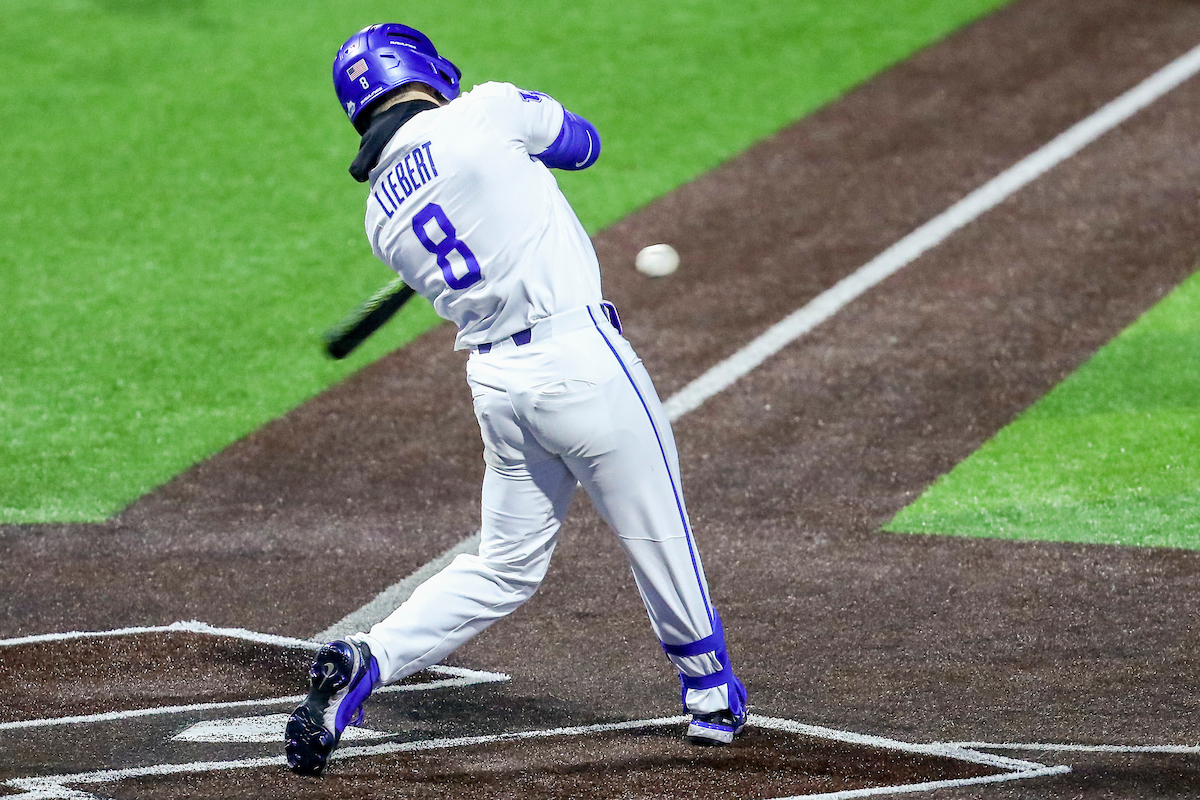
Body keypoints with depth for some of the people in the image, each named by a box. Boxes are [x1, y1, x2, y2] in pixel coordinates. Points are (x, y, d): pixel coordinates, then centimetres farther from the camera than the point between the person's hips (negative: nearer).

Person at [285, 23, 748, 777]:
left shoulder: (383, 215, 10)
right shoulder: (486, 115, -6)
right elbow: (583, 142, 10)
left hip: (494, 377, 5)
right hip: (581, 359, -5)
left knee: (506, 566, 16)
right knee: (657, 533, 13)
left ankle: (366, 661, -1)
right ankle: (712, 694, 27)